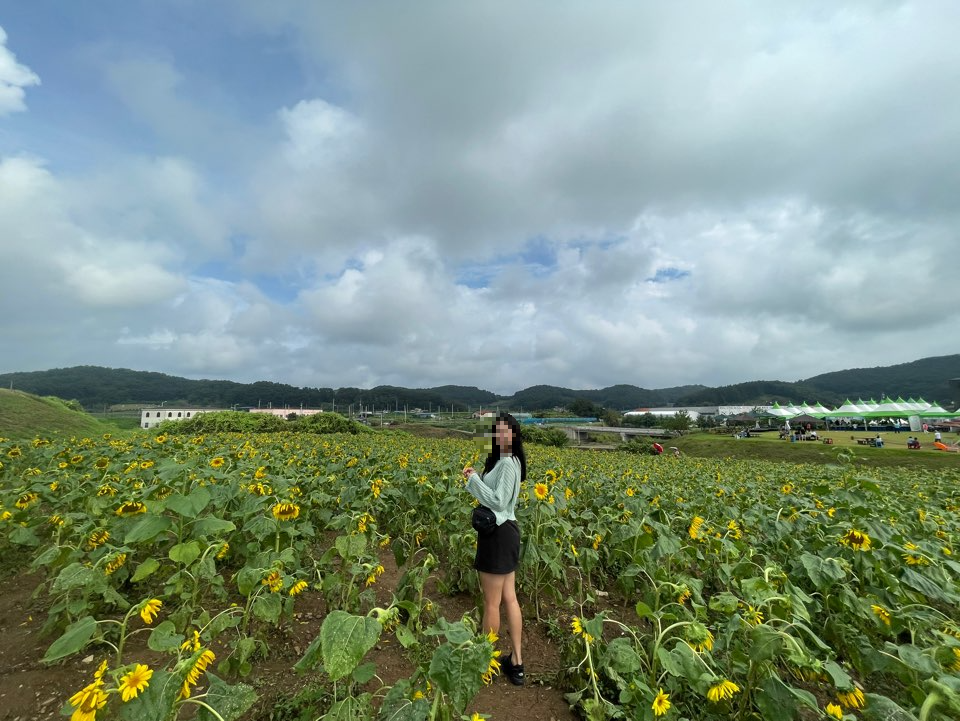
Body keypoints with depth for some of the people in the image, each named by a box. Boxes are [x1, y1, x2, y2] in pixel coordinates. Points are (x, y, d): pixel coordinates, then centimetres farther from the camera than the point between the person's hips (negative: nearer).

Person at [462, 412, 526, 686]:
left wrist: (474, 479, -18)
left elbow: (498, 501, -23)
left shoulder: (508, 463, -20)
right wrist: (474, 477, 1)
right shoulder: (500, 461, 10)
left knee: (491, 603, 8)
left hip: (499, 534, -10)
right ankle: (516, 662, 29)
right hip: (503, 531, 10)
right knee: (509, 599, 17)